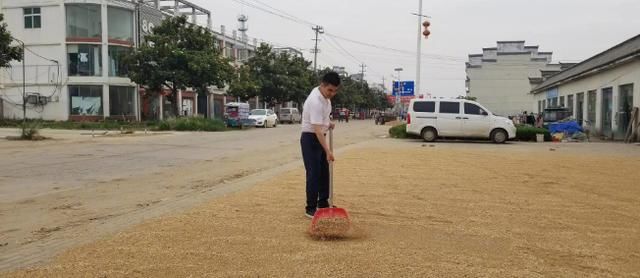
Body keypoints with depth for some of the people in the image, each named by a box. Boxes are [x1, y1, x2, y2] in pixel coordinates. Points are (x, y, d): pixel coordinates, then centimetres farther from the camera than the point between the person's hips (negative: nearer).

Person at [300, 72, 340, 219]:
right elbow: (317, 129, -34)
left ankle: (323, 203, 26)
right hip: (310, 139, -9)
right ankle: (310, 208, 2)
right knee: (313, 174, -7)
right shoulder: (315, 101, -28)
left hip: (320, 138, 9)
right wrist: (328, 151, -38)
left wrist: (328, 123, 3)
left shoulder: (325, 95, 1)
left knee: (324, 172, 14)